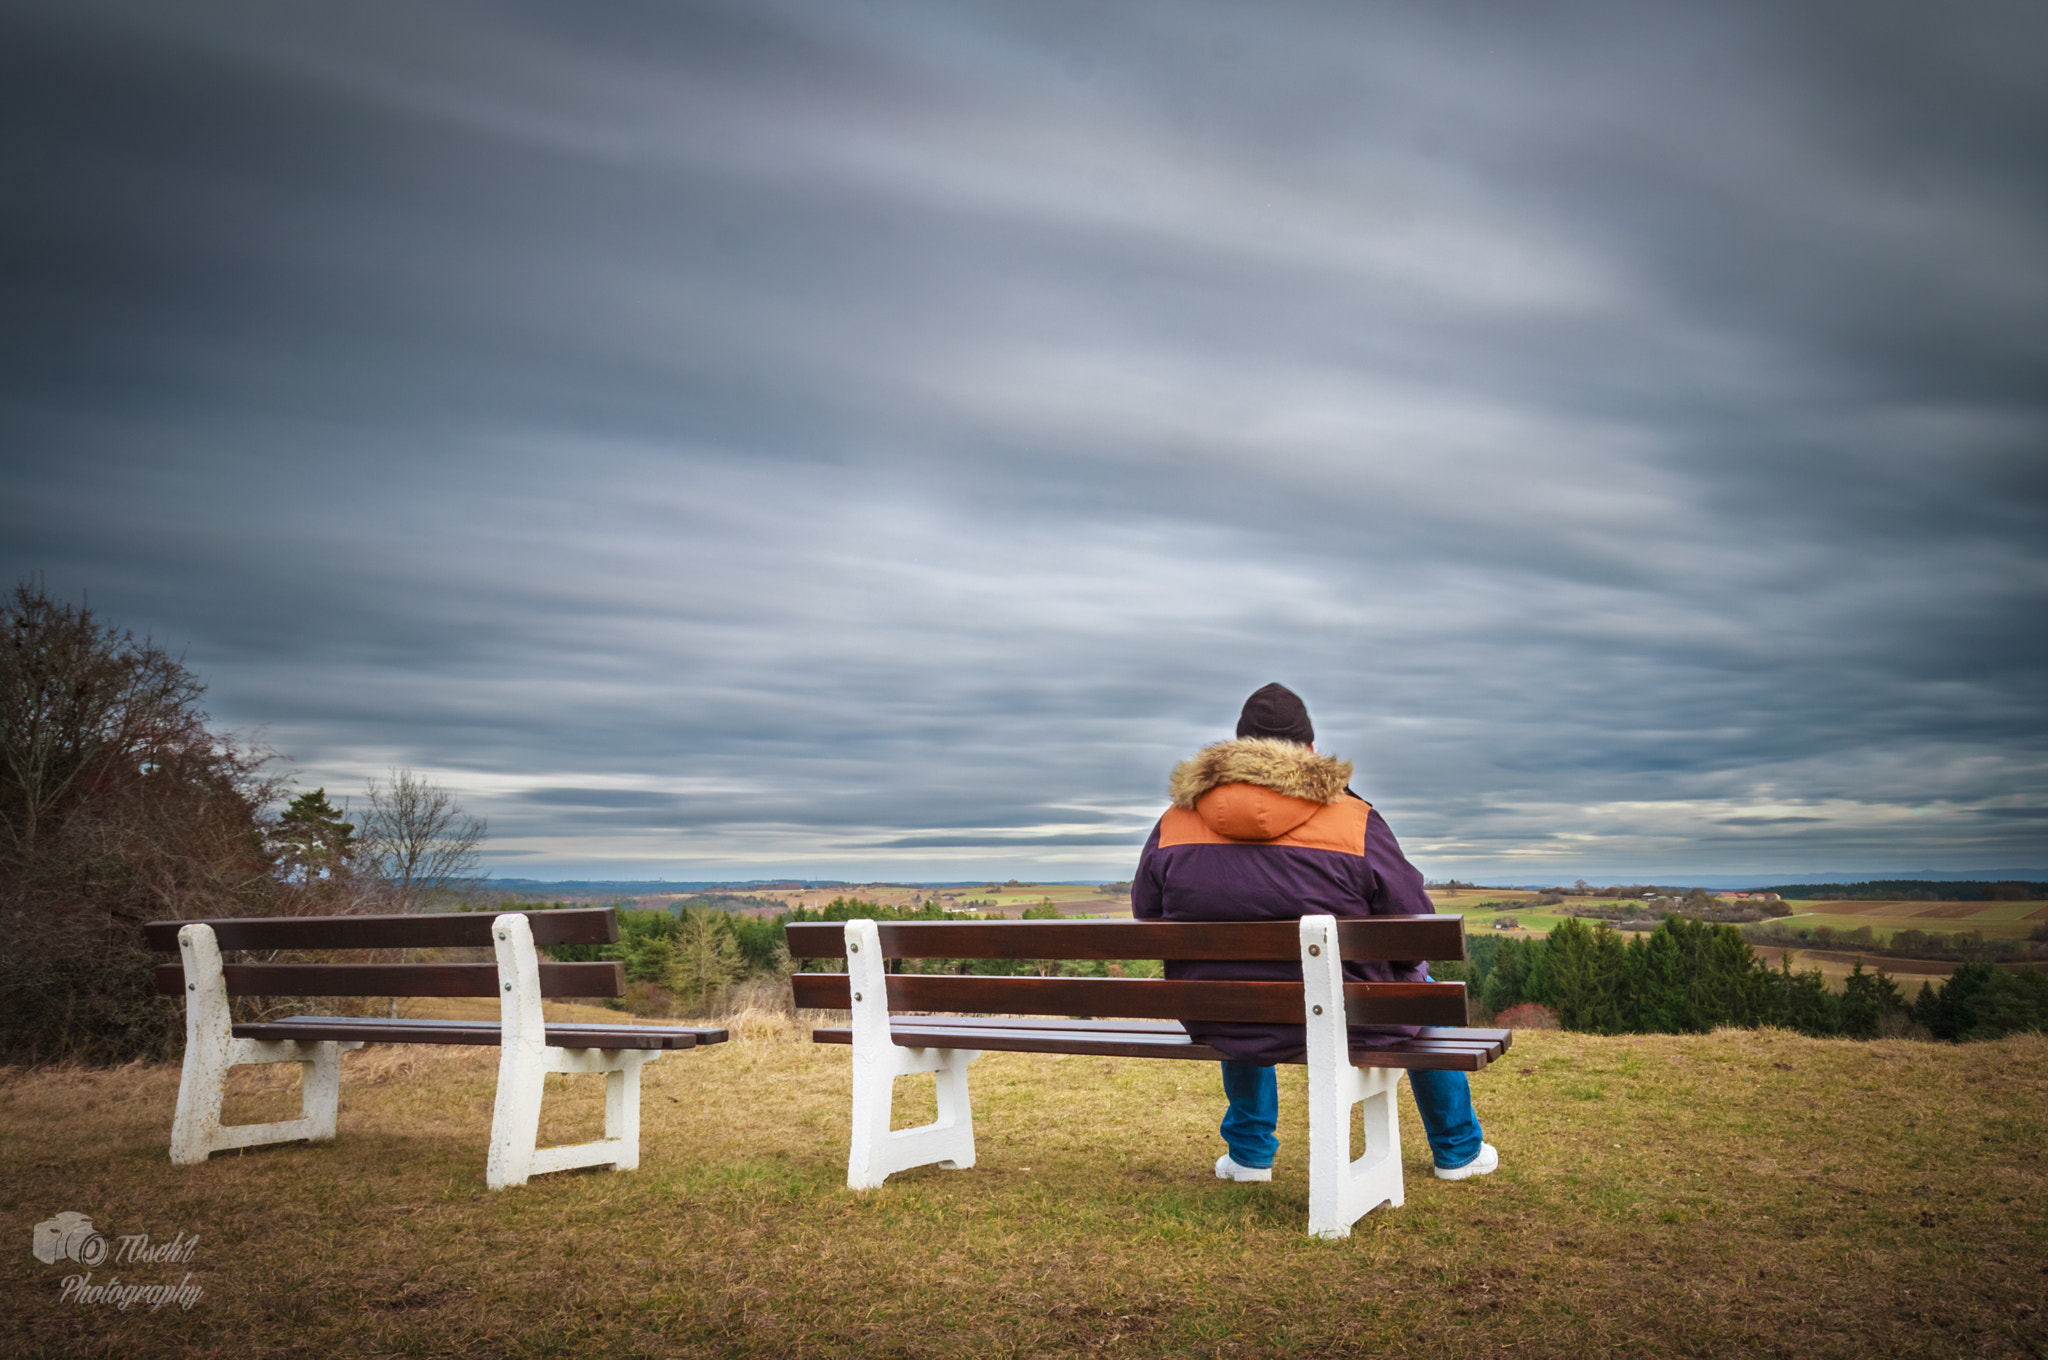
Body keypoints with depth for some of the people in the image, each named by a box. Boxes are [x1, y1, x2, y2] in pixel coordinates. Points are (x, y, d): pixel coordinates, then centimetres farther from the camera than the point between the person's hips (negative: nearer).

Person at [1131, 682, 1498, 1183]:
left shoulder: (1172, 823, -5)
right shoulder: (1356, 822, -14)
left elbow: (1147, 919, 8)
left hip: (1216, 1027, 3)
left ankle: (1249, 1153, 46)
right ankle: (1458, 1150, 46)